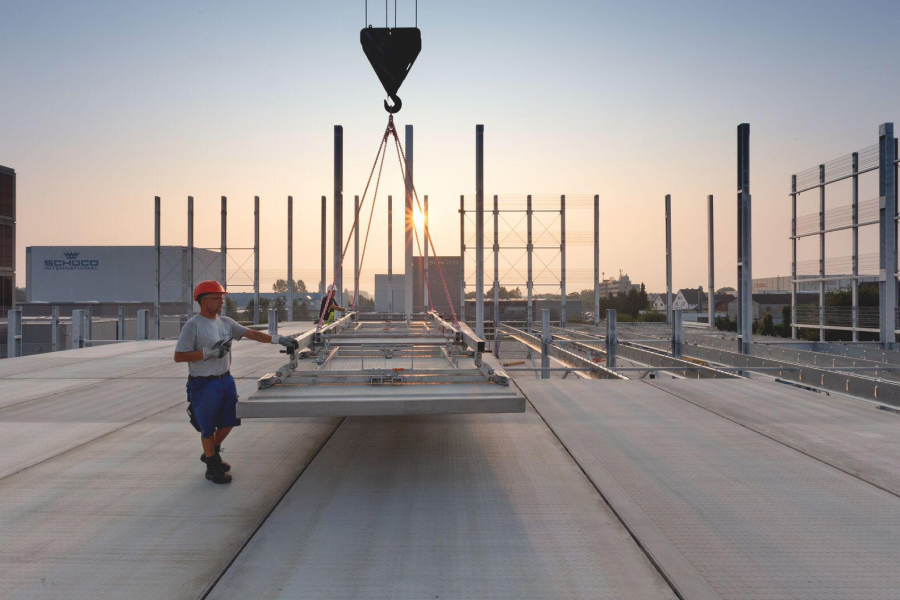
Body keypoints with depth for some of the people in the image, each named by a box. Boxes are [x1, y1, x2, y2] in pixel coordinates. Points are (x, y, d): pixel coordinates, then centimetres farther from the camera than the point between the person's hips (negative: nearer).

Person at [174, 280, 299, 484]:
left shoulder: (226, 322, 5)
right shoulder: (193, 326, -15)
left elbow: (251, 333, 2)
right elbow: (179, 356, -17)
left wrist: (278, 339, -8)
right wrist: (209, 352, -24)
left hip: (226, 380, 7)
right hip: (204, 385, -7)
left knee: (228, 422, 18)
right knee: (208, 428, 6)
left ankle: (211, 453, 41)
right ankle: (212, 467, 23)